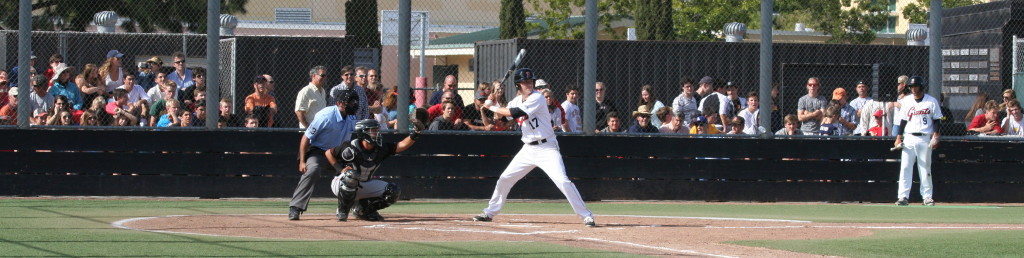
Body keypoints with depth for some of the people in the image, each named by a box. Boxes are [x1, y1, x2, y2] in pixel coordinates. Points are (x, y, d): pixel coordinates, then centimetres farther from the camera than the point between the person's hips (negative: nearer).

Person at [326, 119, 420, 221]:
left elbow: (401, 146, -15)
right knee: (351, 175, -41)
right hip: (341, 184, -6)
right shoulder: (351, 148, -22)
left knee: (393, 191, -8)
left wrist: (413, 136, -33)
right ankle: (342, 211, -22)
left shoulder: (380, 149, -8)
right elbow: (329, 153, -10)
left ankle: (361, 208, 7)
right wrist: (340, 169, -20)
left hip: (364, 185, 6)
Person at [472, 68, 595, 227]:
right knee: (505, 178, 10)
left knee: (562, 181, -19)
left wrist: (492, 107, -14)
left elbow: (516, 113, -24)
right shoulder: (517, 101, 9)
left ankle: (586, 216, -15)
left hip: (546, 148, -7)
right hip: (528, 149, 7)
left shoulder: (537, 98, -15)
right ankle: (490, 213, 26)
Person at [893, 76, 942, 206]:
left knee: (925, 169, 2)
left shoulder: (931, 101, 1)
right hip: (909, 138, 2)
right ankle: (903, 196, -7)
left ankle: (927, 196, 8)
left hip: (925, 139, -2)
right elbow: (903, 120, 11)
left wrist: (935, 137, -8)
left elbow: (937, 120, 2)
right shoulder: (906, 101, 9)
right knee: (905, 167, -6)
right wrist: (899, 137, 3)